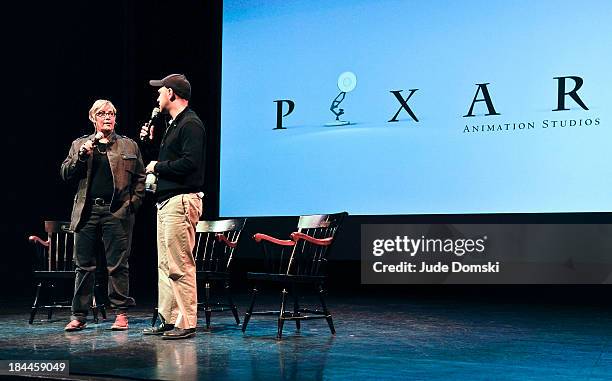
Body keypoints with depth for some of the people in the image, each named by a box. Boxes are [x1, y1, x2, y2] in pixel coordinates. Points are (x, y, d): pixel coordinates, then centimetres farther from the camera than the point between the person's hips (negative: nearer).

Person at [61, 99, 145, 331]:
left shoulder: (129, 146, 11)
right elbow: (66, 174, 7)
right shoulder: (79, 145, 14)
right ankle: (79, 315, 12)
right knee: (84, 266, 5)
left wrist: (134, 202, -3)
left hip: (117, 213, -2)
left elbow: (140, 177, 10)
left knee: (117, 266, -1)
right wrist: (82, 155, -8)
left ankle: (121, 313, 7)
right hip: (87, 212, 2)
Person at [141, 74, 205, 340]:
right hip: (166, 201, 11)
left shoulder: (191, 124, -10)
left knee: (180, 265, -10)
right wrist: (150, 141, 17)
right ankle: (168, 320, 17)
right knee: (165, 265, 12)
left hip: (181, 200, -11)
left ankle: (186, 324, -6)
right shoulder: (174, 124, 22)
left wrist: (158, 167, -11)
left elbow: (190, 162, -22)